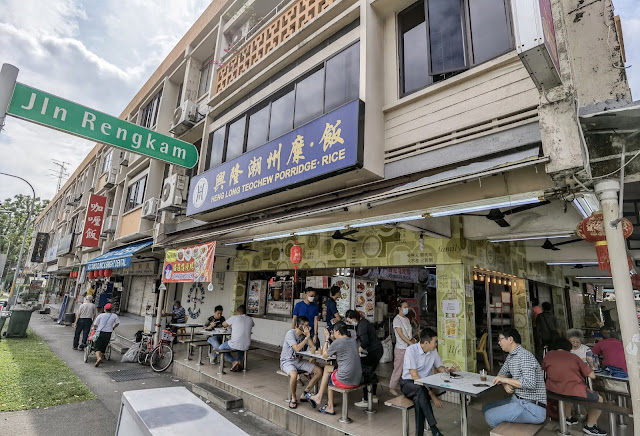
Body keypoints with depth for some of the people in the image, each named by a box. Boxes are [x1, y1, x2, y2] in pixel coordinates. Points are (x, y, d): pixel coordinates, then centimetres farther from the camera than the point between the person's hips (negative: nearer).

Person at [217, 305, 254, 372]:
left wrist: (229, 326, 36)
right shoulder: (250, 319, 7)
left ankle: (233, 361, 3)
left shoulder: (234, 318, -3)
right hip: (246, 346, 5)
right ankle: (240, 361, 15)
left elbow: (223, 324, 14)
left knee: (220, 348, 23)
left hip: (235, 345, -5)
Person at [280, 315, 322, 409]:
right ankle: (293, 398, -9)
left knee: (319, 371, -6)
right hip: (287, 361, -7)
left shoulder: (304, 334, 2)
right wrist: (307, 337, -25)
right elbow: (297, 348, -29)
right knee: (294, 375, -38)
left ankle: (304, 394, 6)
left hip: (299, 361, 7)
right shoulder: (290, 333, -19)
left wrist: (308, 336, -15)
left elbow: (313, 347, -3)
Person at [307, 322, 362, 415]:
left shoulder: (337, 343, -14)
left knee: (329, 378, 26)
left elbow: (324, 355, 2)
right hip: (357, 380, 7)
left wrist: (327, 338, 8)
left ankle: (330, 408, 39)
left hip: (345, 381, -7)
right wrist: (334, 339, 18)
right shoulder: (353, 340, 7)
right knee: (327, 368, 21)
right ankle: (319, 396, 29)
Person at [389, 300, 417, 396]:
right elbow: (400, 334, -16)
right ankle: (392, 387, 13)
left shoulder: (407, 319, 13)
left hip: (409, 348, 7)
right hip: (401, 348, -7)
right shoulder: (397, 319, -10)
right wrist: (411, 343, -21)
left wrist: (413, 340, -1)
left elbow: (409, 333, 17)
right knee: (398, 369, -1)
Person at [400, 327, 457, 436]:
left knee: (419, 399, -32)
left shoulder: (433, 351, 1)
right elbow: (414, 376, -21)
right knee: (420, 390, -38)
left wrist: (447, 370, -7)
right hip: (408, 383, -4)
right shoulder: (411, 350, -19)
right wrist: (432, 394, -25)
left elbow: (438, 367, 17)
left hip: (425, 383, 4)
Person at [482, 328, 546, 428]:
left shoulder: (524, 356, -20)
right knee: (486, 408, 11)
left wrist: (505, 380, -19)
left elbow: (530, 383, -30)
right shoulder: (510, 356, 13)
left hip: (533, 408, -10)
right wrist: (505, 384, -4)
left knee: (490, 416, -19)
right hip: (517, 400, 10)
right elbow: (502, 374, 19)